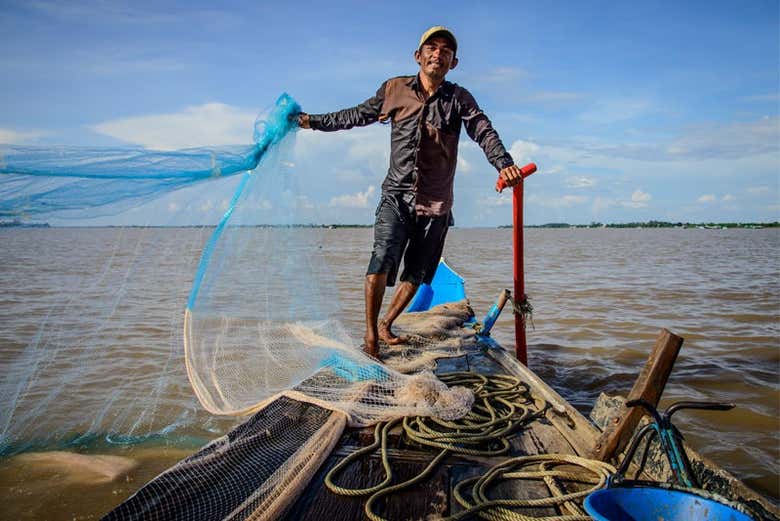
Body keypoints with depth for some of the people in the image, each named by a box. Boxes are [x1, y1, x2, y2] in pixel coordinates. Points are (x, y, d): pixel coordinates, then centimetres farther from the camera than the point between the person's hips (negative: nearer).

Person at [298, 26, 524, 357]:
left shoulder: (459, 99, 3)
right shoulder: (395, 89, 6)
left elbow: (484, 132, -12)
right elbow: (357, 115, 18)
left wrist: (504, 164, -32)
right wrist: (314, 121, 19)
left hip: (436, 204, 1)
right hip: (396, 196, -1)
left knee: (416, 274, 9)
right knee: (382, 261, -19)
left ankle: (386, 324, 31)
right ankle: (370, 334, -4)